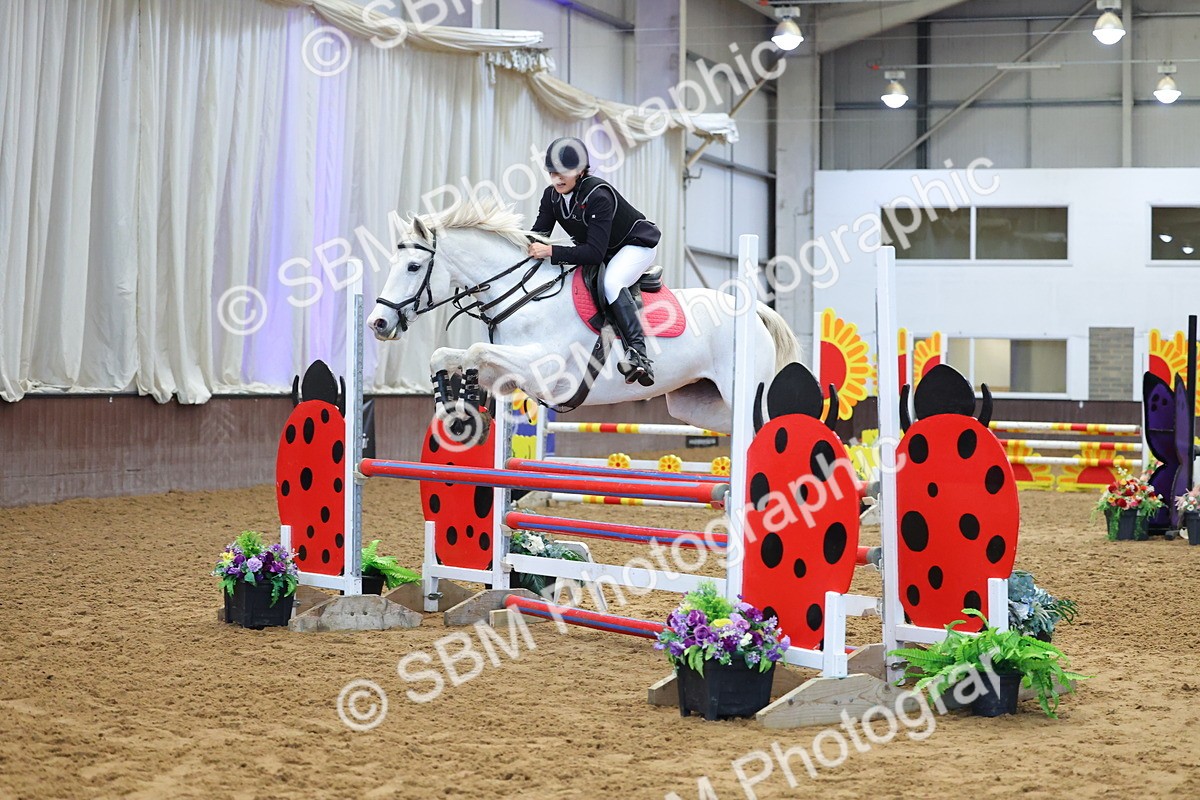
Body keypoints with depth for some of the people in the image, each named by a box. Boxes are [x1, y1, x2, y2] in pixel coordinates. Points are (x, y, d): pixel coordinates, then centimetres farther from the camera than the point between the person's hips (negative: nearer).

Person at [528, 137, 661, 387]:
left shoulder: (598, 195, -34)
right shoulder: (552, 196, -11)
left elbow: (594, 253, -39)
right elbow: (537, 237, -10)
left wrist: (551, 251, -46)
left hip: (636, 245, -9)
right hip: (598, 251, 9)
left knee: (611, 282, -36)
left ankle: (638, 354, -43)